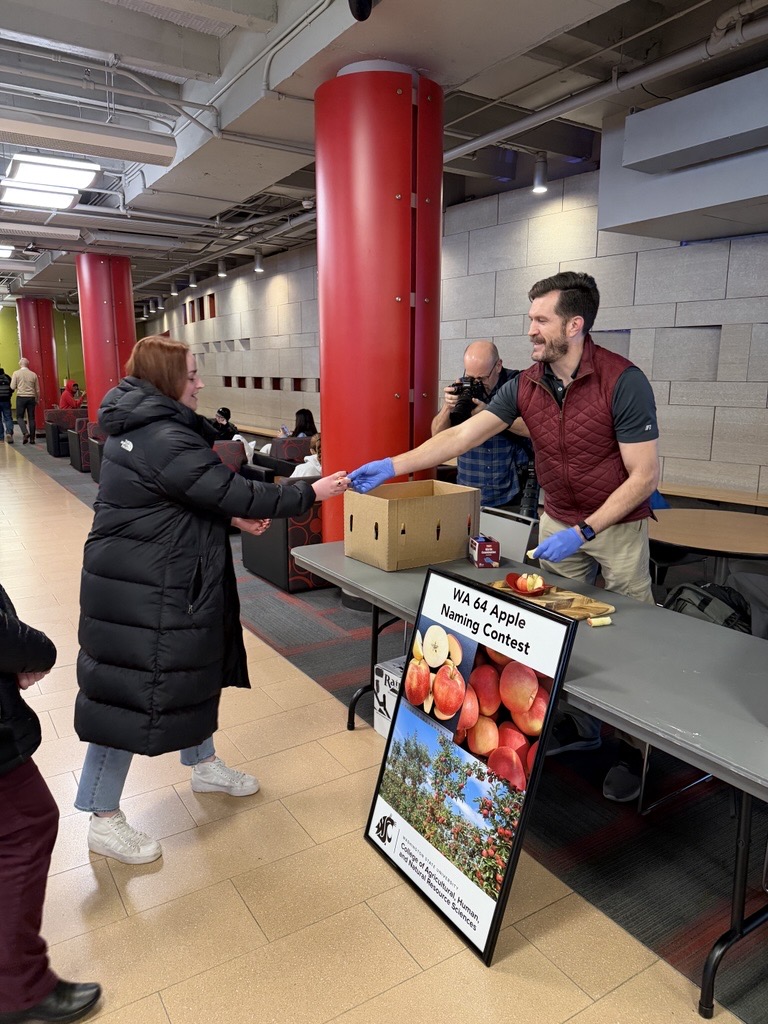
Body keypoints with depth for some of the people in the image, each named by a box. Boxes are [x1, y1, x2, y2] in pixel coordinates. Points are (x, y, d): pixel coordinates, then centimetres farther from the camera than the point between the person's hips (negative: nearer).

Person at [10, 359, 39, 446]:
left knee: (19, 416, 7)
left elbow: (12, 387, -3)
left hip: (21, 397, -2)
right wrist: (37, 400, 19)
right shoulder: (33, 374, 4)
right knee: (31, 418, 6)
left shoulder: (16, 373, -2)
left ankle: (25, 432, -16)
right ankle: (32, 438, 6)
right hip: (31, 398, 2)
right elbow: (37, 390, 8)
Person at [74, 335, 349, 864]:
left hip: (166, 578, 11)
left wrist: (233, 516, 1)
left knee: (193, 667, 22)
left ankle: (203, 765, 43)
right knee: (133, 689, 2)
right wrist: (310, 492, -15)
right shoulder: (162, 439, -24)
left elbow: (196, 494, 16)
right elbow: (234, 492, -24)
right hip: (142, 588, -11)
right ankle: (104, 821, 20)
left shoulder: (145, 427, 9)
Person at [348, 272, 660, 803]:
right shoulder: (527, 384, -7)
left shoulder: (623, 382, -22)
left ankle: (634, 749, 21)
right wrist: (393, 466, -18)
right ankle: (579, 725, 30)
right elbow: (463, 435, -10)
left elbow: (645, 476, -20)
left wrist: (583, 532, -25)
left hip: (618, 525, -4)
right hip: (559, 520, 5)